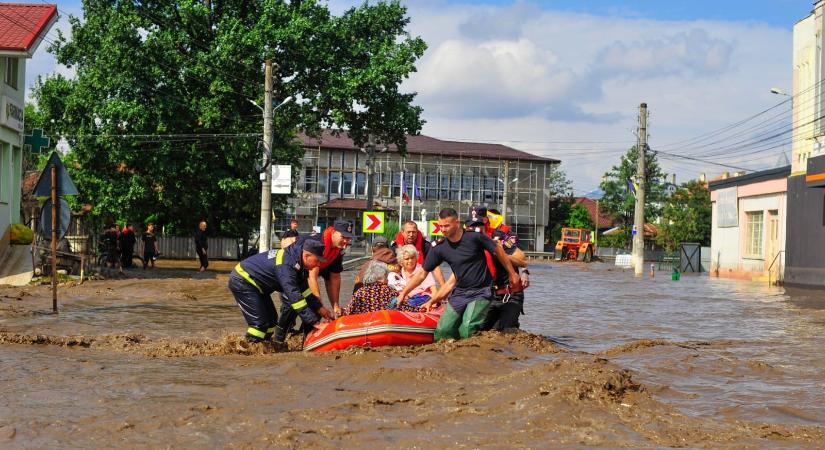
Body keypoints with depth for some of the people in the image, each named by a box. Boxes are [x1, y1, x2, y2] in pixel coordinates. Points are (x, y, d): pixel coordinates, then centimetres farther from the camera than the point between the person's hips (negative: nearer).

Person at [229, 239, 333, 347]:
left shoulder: (296, 258, -1)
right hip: (241, 282, -10)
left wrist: (319, 308, 3)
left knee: (271, 318, 12)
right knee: (259, 322, -16)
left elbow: (304, 289, 10)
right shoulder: (286, 265, -30)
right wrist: (314, 322, -32)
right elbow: (294, 296, -34)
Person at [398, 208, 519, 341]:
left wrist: (512, 273, 9)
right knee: (443, 331, -4)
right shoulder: (439, 249, -4)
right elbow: (422, 273, 3)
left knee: (467, 328, -24)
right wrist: (404, 293, -2)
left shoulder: (474, 237, -14)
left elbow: (498, 251, 0)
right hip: (459, 293, 5)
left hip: (481, 292, -5)